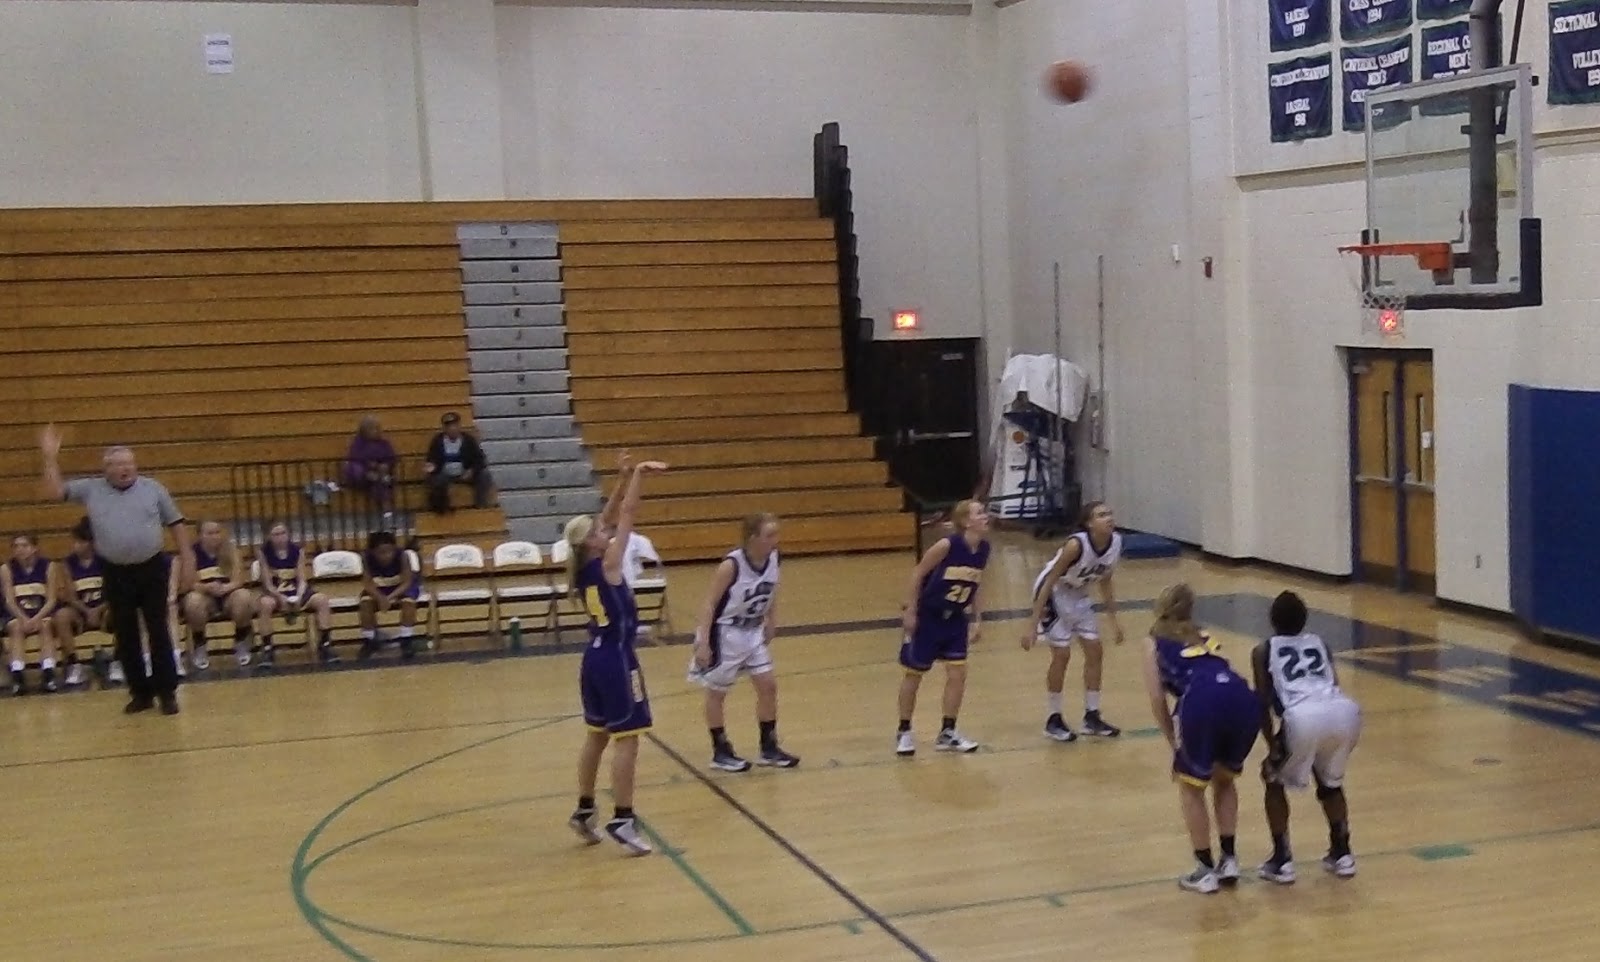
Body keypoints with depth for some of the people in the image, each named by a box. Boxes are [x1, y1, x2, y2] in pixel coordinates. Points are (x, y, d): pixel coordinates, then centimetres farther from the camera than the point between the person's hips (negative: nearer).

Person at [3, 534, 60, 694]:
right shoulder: (7, 569, -1)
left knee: (46, 625, -31)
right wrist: (24, 619, -25)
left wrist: (37, 618, -23)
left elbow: (51, 600, -6)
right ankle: (17, 676, -43)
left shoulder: (48, 566, -2)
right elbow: (10, 601, -8)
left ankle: (48, 674, -41)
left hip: (43, 613, 0)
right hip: (17, 615, 0)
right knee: (16, 627, -30)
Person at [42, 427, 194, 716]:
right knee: (126, 637, 6)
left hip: (152, 569, -2)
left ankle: (167, 691, 7)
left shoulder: (153, 488, 2)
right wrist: (51, 457, -7)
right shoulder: (91, 489, 5)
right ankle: (141, 692, 16)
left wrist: (186, 560, 0)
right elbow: (56, 490, 4)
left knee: (158, 632, 0)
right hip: (116, 574, 2)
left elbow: (177, 524, 4)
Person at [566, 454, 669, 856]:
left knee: (598, 736, 18)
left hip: (595, 656, 9)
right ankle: (622, 820, -5)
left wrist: (622, 480, 9)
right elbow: (627, 515, -12)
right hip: (616, 658, -9)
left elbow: (610, 518, 13)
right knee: (626, 739, -5)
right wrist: (636, 476, -2)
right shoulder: (607, 564, -15)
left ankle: (584, 811, 26)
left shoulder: (582, 569, 5)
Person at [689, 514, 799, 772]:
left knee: (768, 686, 6)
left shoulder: (773, 559, -9)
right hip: (725, 633, -6)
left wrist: (771, 621, 10)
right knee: (716, 692, 7)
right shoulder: (731, 566, -27)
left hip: (754, 633, 6)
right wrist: (703, 643, -26)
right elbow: (710, 604, -23)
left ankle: (769, 748, 19)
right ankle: (721, 752, 20)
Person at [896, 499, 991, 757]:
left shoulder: (984, 549, -6)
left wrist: (977, 619, 5)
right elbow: (918, 573, -16)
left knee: (957, 674, 0)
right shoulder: (947, 545, -25)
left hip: (955, 619, 5)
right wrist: (909, 611, -15)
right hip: (927, 617, -5)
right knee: (914, 674, 7)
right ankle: (904, 732, 22)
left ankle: (947, 733, 13)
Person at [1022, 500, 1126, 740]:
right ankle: (1054, 720, 7)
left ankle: (1092, 717, 16)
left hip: (1078, 596, 7)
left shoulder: (1116, 543, -13)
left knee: (1095, 651, 5)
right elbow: (1049, 582, -27)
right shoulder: (1076, 545, -32)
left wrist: (1113, 619, 10)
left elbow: (1105, 582, 5)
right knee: (1062, 655, -8)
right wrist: (1032, 625, -28)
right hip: (1053, 594, -7)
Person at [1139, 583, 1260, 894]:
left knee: (1190, 786, 17)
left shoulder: (1154, 640, 21)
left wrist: (1174, 741, 20)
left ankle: (1205, 871, 18)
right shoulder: (1204, 637, 34)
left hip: (1202, 702, -4)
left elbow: (1157, 698, 11)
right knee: (1224, 779, 28)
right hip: (1242, 699, 5)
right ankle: (1229, 861, 27)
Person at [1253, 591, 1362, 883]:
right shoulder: (1320, 644, 32)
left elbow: (1264, 704, 13)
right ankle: (1342, 854, 32)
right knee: (1330, 781, 33)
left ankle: (1282, 861, 16)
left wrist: (1274, 748, 19)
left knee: (1274, 779, 22)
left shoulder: (1264, 651, 22)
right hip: (1346, 711, 4)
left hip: (1304, 715, -4)